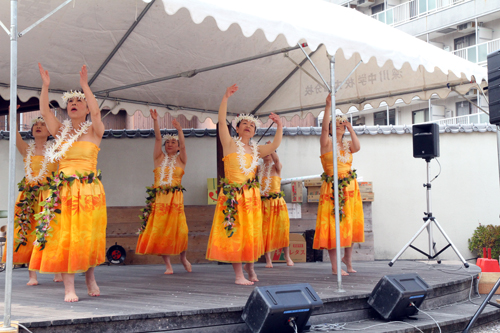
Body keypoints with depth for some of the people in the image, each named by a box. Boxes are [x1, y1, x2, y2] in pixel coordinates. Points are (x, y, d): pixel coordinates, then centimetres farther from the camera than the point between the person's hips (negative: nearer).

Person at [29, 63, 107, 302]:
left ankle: (89, 275, 27)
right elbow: (44, 112, -2)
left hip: (89, 190, -2)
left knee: (87, 236, 2)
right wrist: (45, 86, -11)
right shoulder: (61, 131, 12)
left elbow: (96, 112, -14)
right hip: (63, 190, 2)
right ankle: (69, 288, -2)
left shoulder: (94, 131, 5)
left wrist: (85, 85, -18)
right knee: (64, 237, -5)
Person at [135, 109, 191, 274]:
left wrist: (179, 130, -20)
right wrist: (155, 121, -6)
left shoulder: (180, 159, 12)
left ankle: (183, 258, 14)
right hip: (158, 198, 2)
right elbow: (157, 138, 5)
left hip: (175, 198, -2)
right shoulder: (159, 158, 15)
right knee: (159, 231, -5)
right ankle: (168, 265, 2)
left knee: (179, 230, -11)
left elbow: (183, 146, -5)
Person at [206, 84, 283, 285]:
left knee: (251, 233, 8)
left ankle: (250, 268, 25)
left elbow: (275, 145, 5)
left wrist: (279, 125, -3)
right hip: (231, 195, -4)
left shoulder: (256, 150, 14)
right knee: (234, 233, -3)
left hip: (251, 196, 4)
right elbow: (221, 121, -8)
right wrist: (226, 97, -13)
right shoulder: (230, 144, 1)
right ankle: (239, 275, 1)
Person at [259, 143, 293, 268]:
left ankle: (287, 257, 11)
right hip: (263, 202, 1)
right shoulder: (258, 168, 13)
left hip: (277, 201, -1)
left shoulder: (277, 167, 4)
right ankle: (268, 260, 1)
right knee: (265, 230, -2)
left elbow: (276, 159, -17)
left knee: (282, 229, -3)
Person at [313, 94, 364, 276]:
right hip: (331, 188, -4)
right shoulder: (326, 142, 3)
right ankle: (334, 266, -2)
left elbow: (357, 147, -9)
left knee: (350, 224, 6)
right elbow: (324, 127, -15)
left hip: (349, 188, 4)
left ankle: (348, 258, 23)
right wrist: (328, 106, -23)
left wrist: (351, 128, -3)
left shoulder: (347, 144, 13)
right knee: (332, 225, -5)